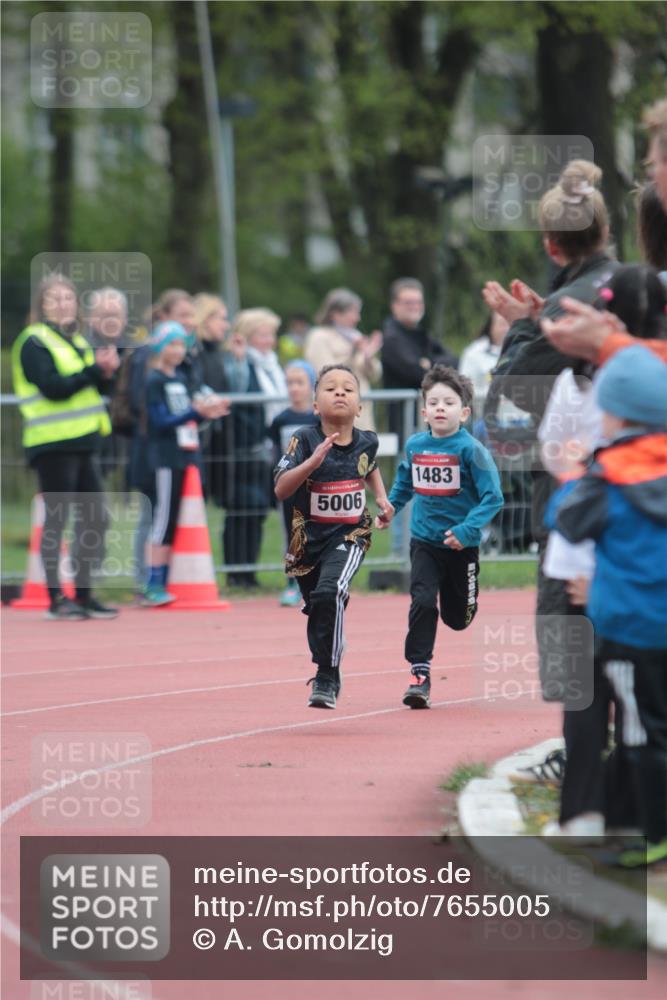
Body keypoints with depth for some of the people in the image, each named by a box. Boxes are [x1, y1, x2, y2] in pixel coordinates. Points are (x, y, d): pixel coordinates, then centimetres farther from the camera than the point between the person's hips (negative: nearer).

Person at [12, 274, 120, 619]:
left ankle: (83, 594, 17)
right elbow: (52, 387, -18)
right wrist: (95, 370, -19)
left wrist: (106, 373, -2)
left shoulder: (77, 341, 18)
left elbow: (93, 389, 19)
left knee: (94, 519, 8)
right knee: (56, 520, -6)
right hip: (53, 444, -8)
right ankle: (56, 599, -1)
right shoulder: (34, 342, -7)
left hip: (83, 443, 8)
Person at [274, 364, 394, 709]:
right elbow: (281, 490, -26)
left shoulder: (365, 442, -5)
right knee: (316, 607, 16)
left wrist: (381, 497, 8)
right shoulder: (304, 440, -14)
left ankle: (327, 679, -19)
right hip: (308, 537, 1)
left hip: (349, 536, -1)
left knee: (330, 593, -28)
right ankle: (326, 673, 46)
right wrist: (313, 462, -37)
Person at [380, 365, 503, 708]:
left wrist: (468, 529, -26)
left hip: (461, 544, -2)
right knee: (422, 602, -15)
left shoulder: (470, 449, -16)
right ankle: (419, 673, -8)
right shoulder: (414, 445, -2)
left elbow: (493, 497, -18)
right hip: (424, 541, 2)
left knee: (457, 618, 12)